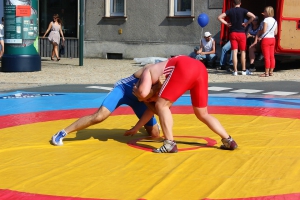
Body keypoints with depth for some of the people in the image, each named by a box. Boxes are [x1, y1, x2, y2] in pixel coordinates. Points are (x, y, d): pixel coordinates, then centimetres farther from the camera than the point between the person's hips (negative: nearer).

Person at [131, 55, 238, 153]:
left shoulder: (147, 71, 19)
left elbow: (143, 93, -1)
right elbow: (154, 109, 41)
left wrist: (136, 91, 21)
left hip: (185, 68, -9)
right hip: (200, 67, 9)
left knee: (161, 105, 2)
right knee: (203, 114, 19)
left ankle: (170, 144, -5)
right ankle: (228, 140, 15)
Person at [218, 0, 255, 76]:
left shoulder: (230, 11, 3)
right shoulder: (243, 10, -3)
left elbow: (219, 17, -2)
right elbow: (253, 16, -17)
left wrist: (226, 23, 0)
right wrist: (247, 23, -7)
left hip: (232, 33, 2)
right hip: (241, 33, -1)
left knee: (234, 52, 1)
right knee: (243, 52, 8)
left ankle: (235, 71, -1)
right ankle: (244, 70, 11)